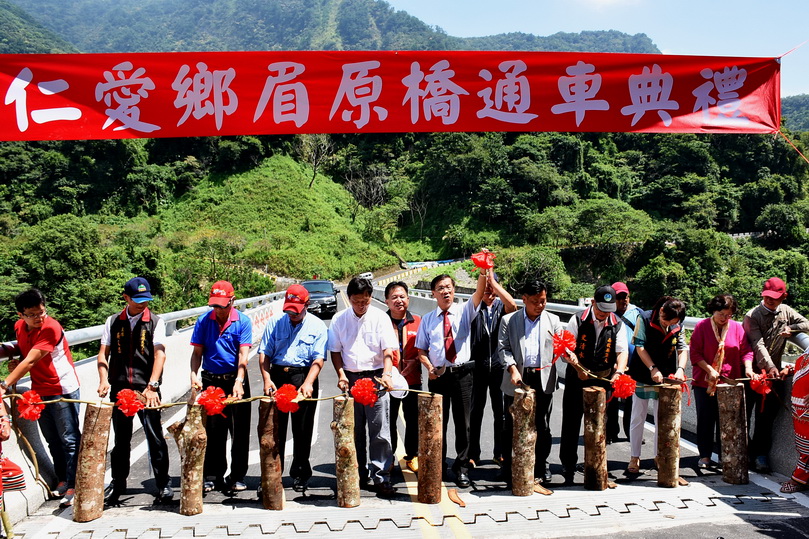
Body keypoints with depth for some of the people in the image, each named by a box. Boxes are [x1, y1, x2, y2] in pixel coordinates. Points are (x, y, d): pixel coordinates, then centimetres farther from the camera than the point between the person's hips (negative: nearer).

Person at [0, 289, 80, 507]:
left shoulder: (50, 328, -21)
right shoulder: (19, 327, 3)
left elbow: (30, 361, -27)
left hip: (62, 389, -7)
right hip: (40, 391, 7)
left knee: (69, 439, -3)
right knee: (52, 440, 14)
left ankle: (73, 487, 1)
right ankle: (62, 480, 25)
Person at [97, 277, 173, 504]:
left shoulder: (156, 322, 0)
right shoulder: (113, 322, 9)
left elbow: (160, 354, -10)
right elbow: (103, 353, 7)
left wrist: (152, 386, -21)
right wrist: (104, 380, -10)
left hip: (146, 389, -3)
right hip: (119, 388, 3)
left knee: (155, 436, -1)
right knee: (121, 439, 13)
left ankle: (163, 484, 12)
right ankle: (118, 484, 29)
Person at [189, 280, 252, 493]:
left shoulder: (243, 322, -6)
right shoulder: (203, 321, 1)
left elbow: (243, 354, -15)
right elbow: (197, 352, 3)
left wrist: (238, 382, -27)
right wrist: (194, 374, -14)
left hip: (236, 380, -2)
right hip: (210, 380, 2)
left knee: (239, 431, 4)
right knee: (213, 431, 8)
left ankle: (237, 477, 16)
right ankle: (212, 477, 20)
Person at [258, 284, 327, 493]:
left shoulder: (317, 326, 2)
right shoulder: (275, 322, 8)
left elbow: (318, 359, -6)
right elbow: (264, 353, 5)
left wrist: (308, 383, -20)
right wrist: (267, 379, -8)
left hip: (303, 376, -1)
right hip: (277, 376, 2)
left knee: (302, 429, 4)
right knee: (274, 427, 5)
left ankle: (300, 474, 18)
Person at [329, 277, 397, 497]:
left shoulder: (380, 318, -1)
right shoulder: (339, 319, 5)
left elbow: (388, 350, -7)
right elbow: (335, 351, 9)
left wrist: (386, 374, -22)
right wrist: (341, 375, -4)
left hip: (375, 378, -2)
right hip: (351, 378, 3)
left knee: (379, 431, -3)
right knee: (354, 431, 11)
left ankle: (381, 477, 5)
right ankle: (360, 474, 25)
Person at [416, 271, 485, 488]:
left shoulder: (464, 311, 3)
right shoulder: (428, 319, 7)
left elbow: (479, 292, -15)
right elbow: (421, 350, 8)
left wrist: (484, 271, -32)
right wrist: (429, 368, -10)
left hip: (462, 374, -1)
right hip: (438, 376, 1)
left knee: (463, 423, 7)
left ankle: (462, 467, 21)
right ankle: (438, 465, 26)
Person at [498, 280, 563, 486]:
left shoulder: (553, 320, 10)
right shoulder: (509, 320, 4)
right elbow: (503, 349, -1)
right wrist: (513, 369, -16)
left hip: (544, 380, 2)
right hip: (517, 380, -1)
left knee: (542, 427, 9)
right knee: (512, 427, 5)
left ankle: (541, 470, 23)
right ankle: (509, 470, 17)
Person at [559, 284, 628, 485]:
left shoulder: (617, 325, 2)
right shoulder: (578, 320, -5)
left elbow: (622, 351, -5)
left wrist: (619, 372, -24)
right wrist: (578, 367, -24)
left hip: (603, 381, 2)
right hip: (577, 379, -2)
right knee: (571, 425, 3)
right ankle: (568, 467, 15)